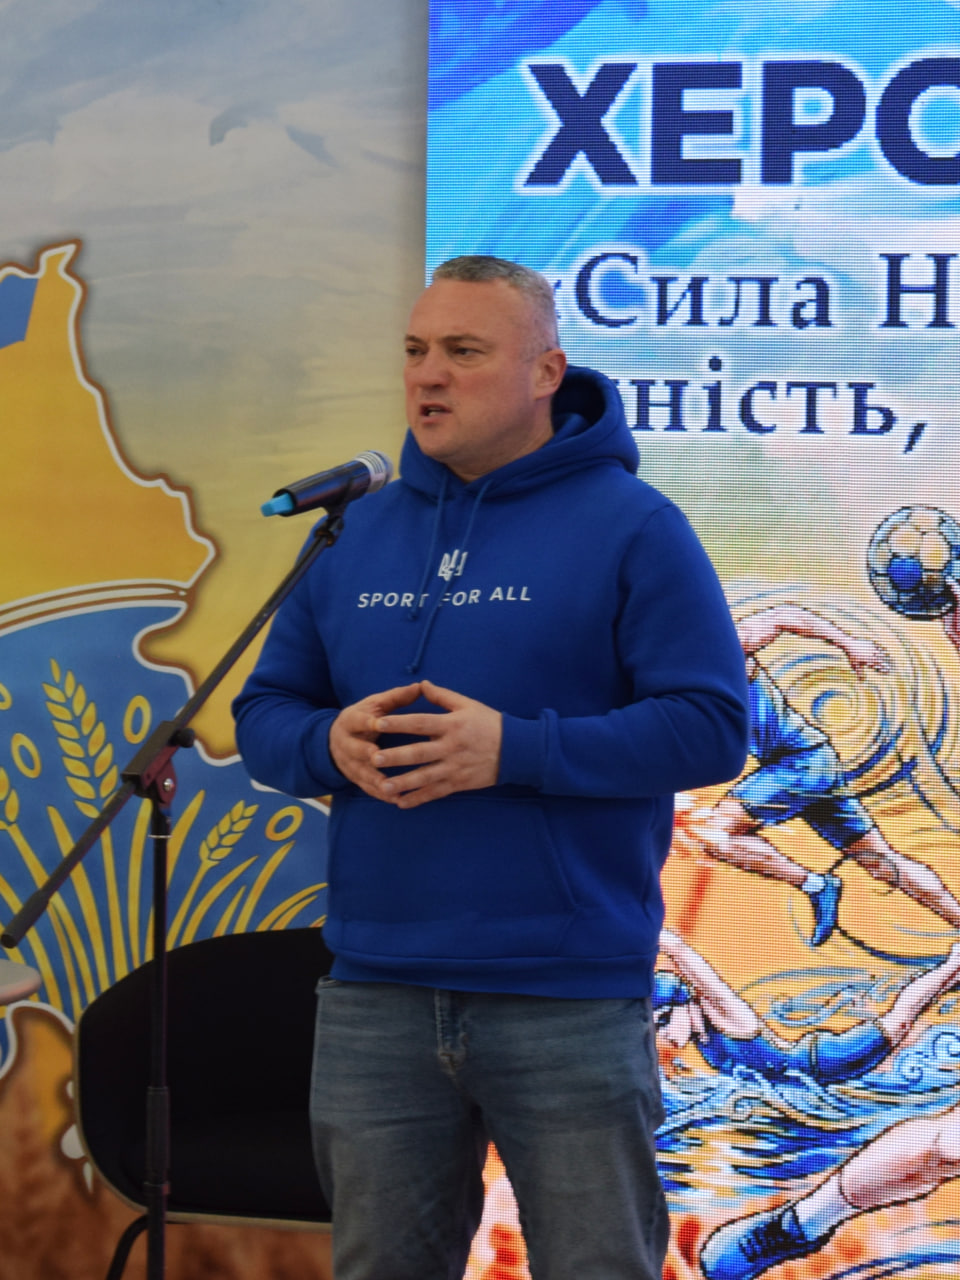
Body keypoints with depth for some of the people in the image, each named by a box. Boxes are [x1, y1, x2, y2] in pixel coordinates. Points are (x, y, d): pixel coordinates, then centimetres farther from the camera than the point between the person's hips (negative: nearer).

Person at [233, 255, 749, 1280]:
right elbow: (263, 714, 16)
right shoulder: (360, 531, 12)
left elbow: (710, 727, -12)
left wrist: (515, 751, -21)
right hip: (375, 998, 5)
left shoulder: (631, 528, -4)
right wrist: (330, 743, -9)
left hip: (569, 1002, -5)